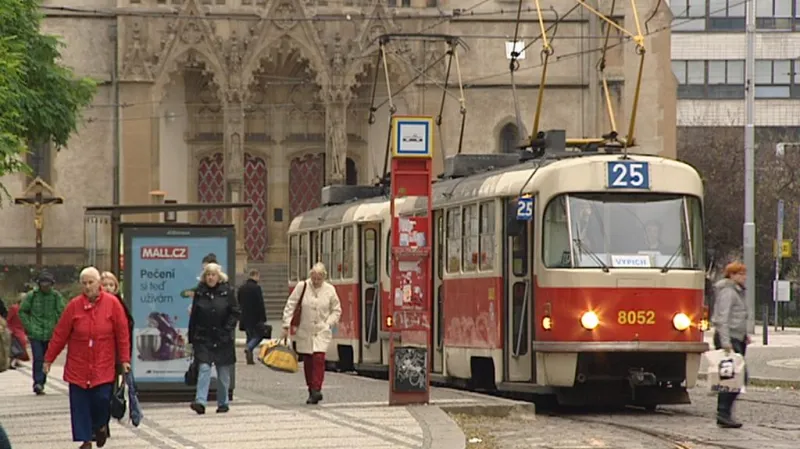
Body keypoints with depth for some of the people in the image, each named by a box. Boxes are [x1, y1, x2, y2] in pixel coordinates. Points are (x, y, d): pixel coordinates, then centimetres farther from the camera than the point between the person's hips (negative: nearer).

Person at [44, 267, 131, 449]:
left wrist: (124, 359, -2)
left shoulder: (112, 304, -4)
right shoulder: (74, 305, -3)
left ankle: (100, 425, 25)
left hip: (103, 365, -1)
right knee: (80, 403, 0)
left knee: (101, 398, -7)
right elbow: (60, 334, 1)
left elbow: (122, 333, -1)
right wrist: (49, 358, 3)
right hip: (78, 365, 1)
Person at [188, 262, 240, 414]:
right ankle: (200, 402, -20)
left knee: (223, 373, 8)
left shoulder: (227, 291, 1)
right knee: (204, 368, -12)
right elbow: (194, 316, 7)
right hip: (203, 338, 0)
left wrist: (227, 329, -11)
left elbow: (235, 312, 2)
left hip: (223, 339, 0)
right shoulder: (199, 292, 5)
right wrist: (192, 338, 4)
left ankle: (223, 403, 20)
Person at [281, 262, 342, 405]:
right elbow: (290, 306, 0)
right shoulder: (302, 287, -4)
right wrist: (286, 326, -4)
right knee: (308, 361, 6)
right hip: (305, 332, 1)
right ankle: (312, 390, 16)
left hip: (321, 332, -1)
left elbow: (336, 310, 12)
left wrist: (328, 323, -2)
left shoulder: (330, 290, 0)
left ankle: (316, 389, -18)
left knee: (318, 358, -17)